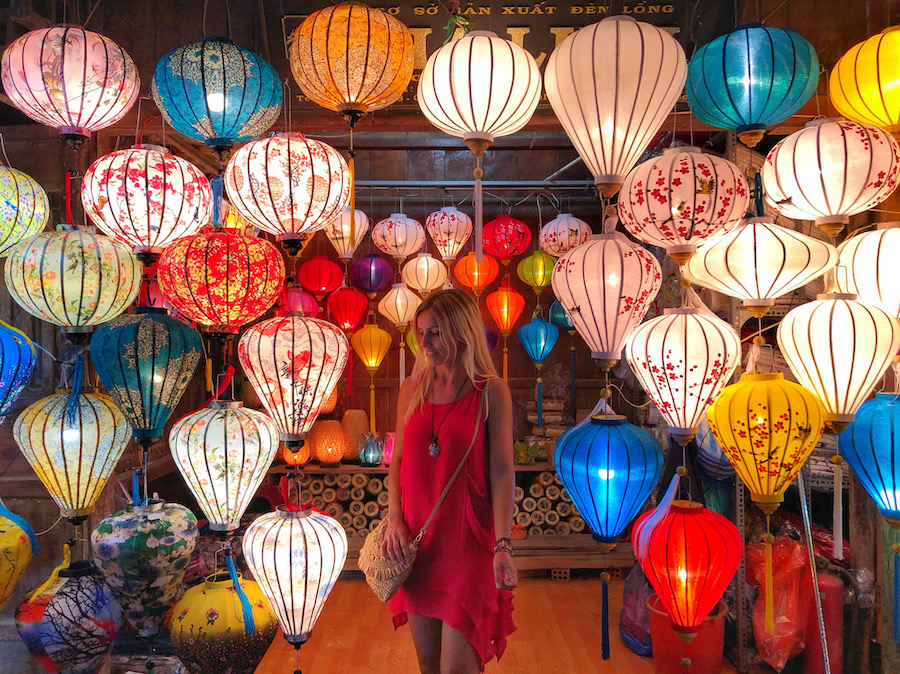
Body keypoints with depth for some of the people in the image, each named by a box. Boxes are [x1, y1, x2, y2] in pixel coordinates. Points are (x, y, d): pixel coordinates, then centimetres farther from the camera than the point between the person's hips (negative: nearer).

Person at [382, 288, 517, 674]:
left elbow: (502, 471, -10)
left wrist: (503, 545, -17)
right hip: (416, 539, 5)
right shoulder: (412, 389, 6)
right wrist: (394, 520, -2)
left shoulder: (491, 392, -7)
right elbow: (398, 460, 11)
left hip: (468, 540, -4)